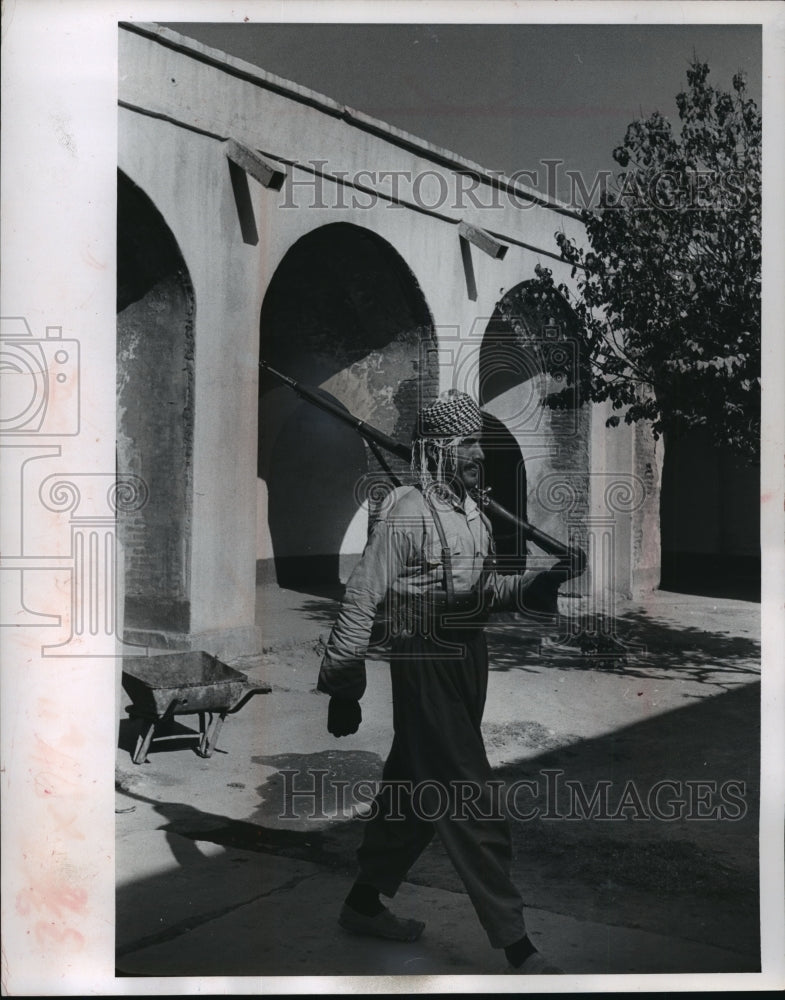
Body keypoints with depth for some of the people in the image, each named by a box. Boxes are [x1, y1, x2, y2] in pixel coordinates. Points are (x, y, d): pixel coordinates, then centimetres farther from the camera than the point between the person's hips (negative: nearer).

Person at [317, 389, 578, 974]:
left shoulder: (471, 511, 11)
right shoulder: (408, 512, -14)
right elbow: (362, 598, -14)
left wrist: (532, 588, -1)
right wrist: (343, 687, -13)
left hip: (469, 660, 9)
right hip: (427, 666, -9)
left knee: (417, 789, 18)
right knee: (470, 803, -4)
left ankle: (365, 904, 34)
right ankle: (516, 947, 6)